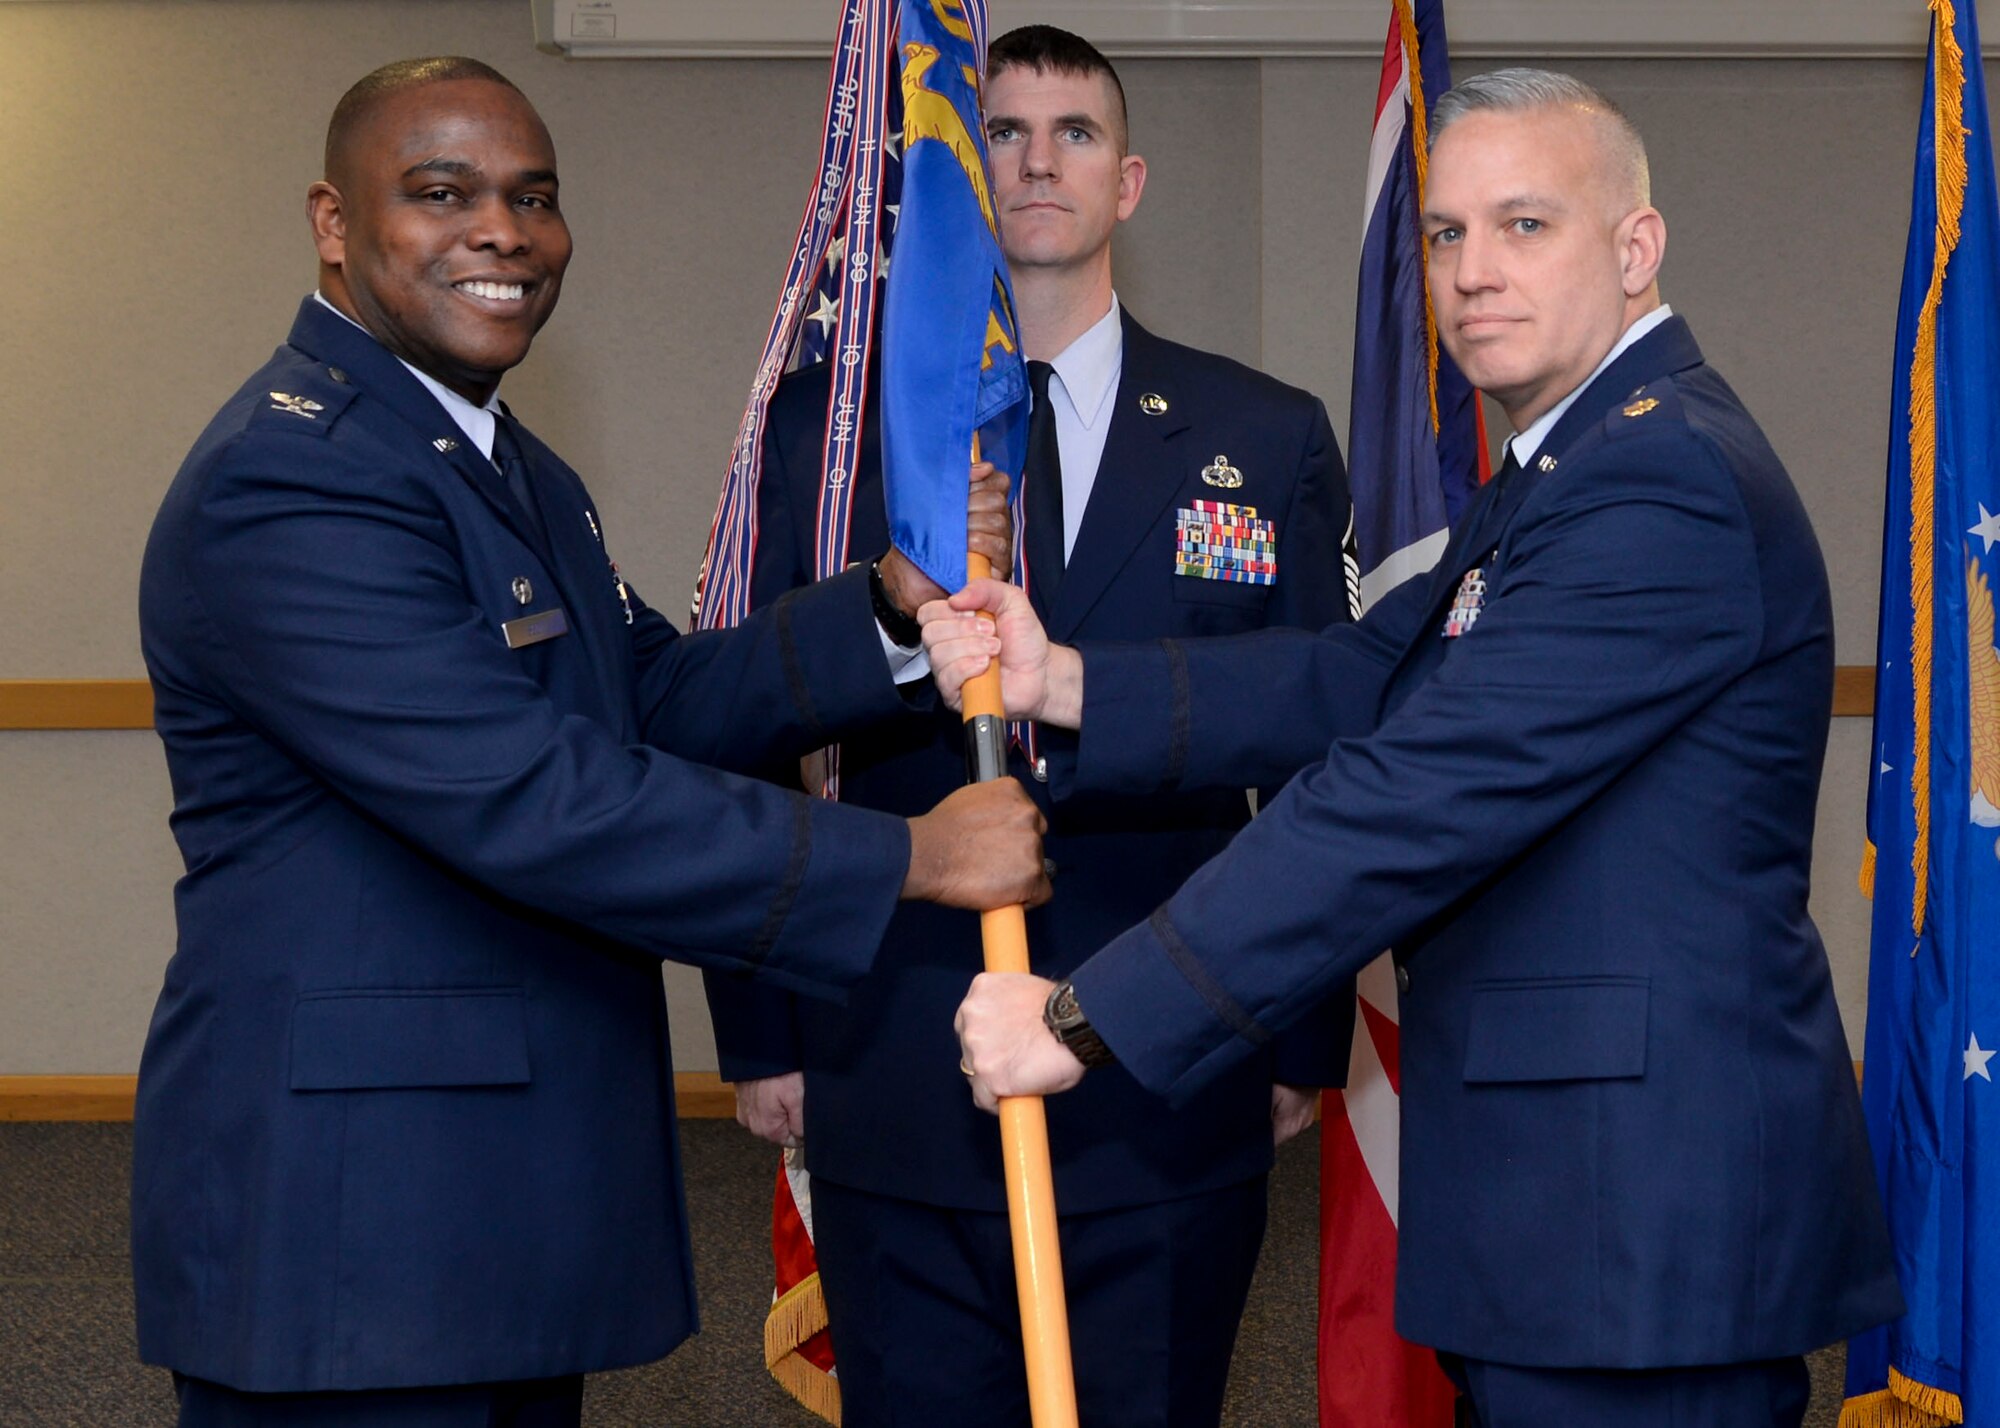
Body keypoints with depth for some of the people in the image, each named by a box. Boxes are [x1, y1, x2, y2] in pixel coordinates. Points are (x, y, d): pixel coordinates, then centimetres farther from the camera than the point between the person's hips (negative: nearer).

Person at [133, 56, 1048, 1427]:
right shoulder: (288, 481, -19)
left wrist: (894, 600, -5)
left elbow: (659, 702, 11)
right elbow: (530, 800, -25)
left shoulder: (513, 468, 17)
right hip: (347, 1218, -10)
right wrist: (908, 857, -21)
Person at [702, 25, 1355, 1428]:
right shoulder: (824, 423, 4)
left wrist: (1308, 1043, 5)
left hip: (1171, 1099, 0)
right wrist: (760, 1035, 2)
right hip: (895, 1093, 0)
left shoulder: (1269, 440, 5)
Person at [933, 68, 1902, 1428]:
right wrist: (1061, 680, -3)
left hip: (1641, 1212, -10)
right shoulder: (1568, 469, 17)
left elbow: (1414, 799, -24)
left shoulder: (1660, 483, -19)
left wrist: (1086, 1019, -21)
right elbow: (1366, 680, 10)